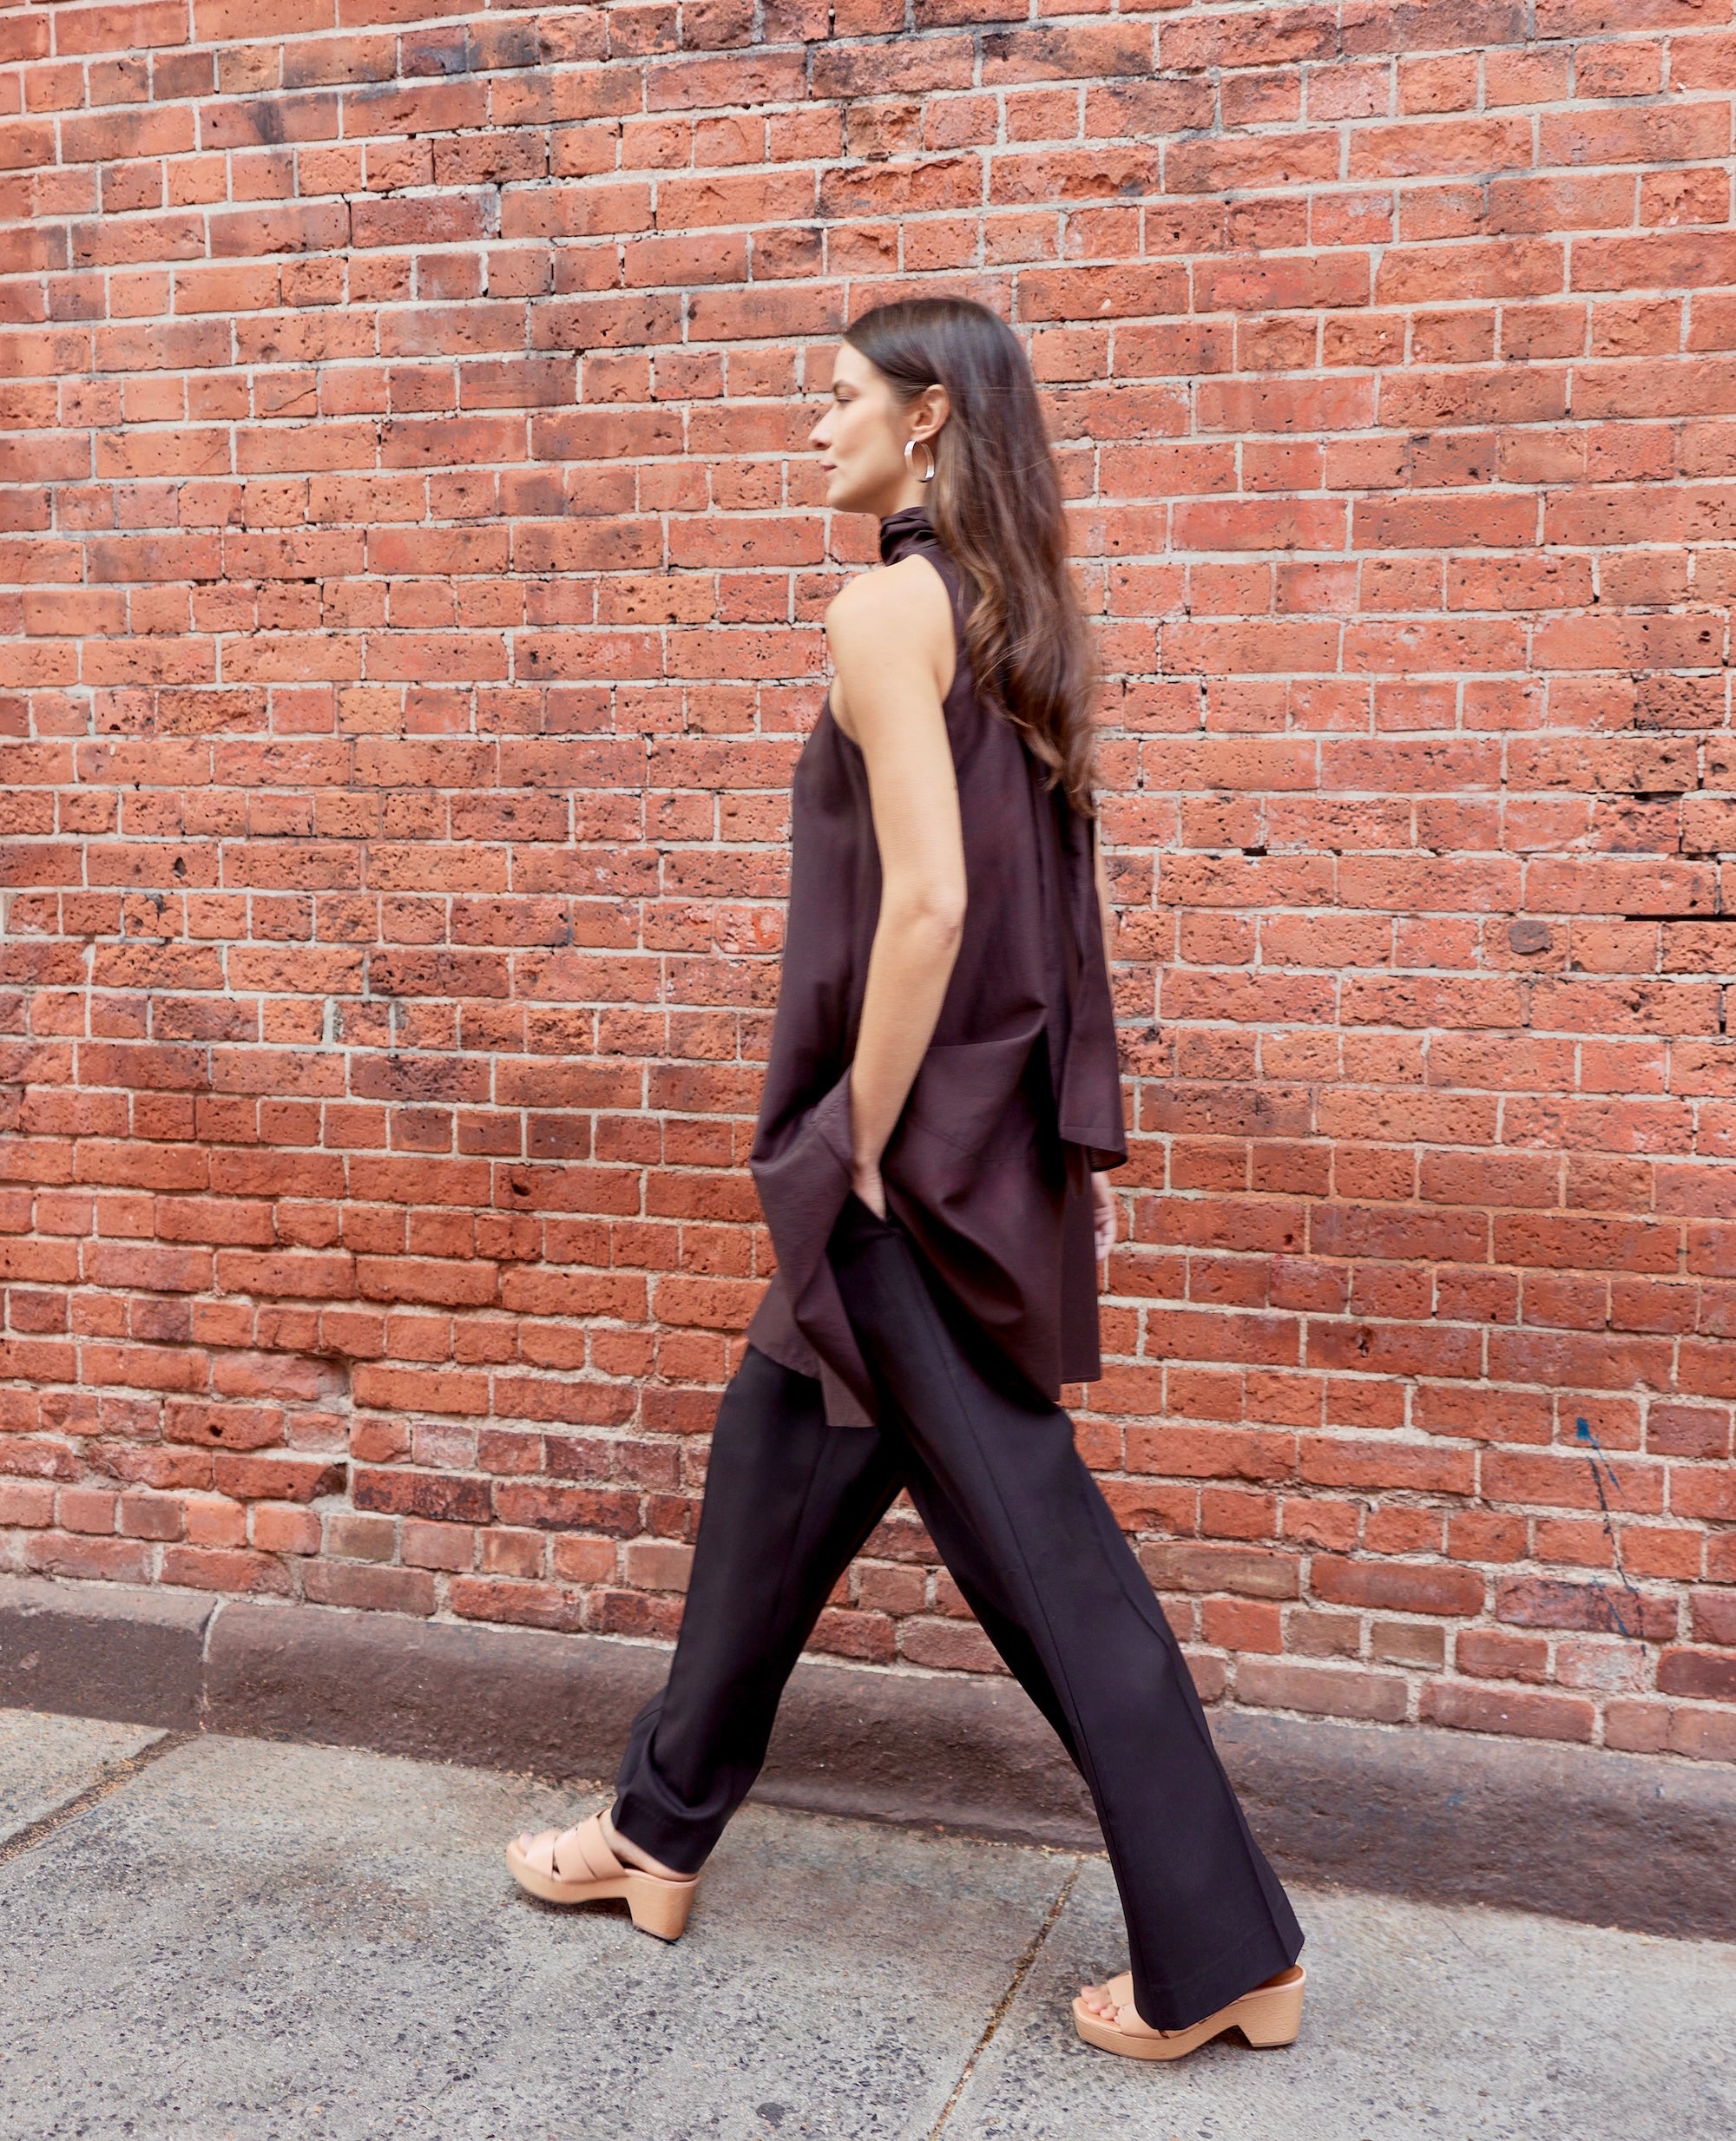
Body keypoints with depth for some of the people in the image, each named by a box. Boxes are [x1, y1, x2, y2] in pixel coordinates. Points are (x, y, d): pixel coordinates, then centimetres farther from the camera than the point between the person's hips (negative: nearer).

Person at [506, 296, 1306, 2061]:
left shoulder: (887, 609, -15)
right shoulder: (1012, 617, 11)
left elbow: (927, 903, -24)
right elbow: (1046, 903, 11)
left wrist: (861, 1155, -15)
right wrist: (1075, 1144, 14)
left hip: (911, 1160, -9)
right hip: (989, 1139, 9)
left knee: (1034, 1543, 0)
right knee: (777, 1464, 20)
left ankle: (1222, 1956, 13)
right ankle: (662, 1833, 37)